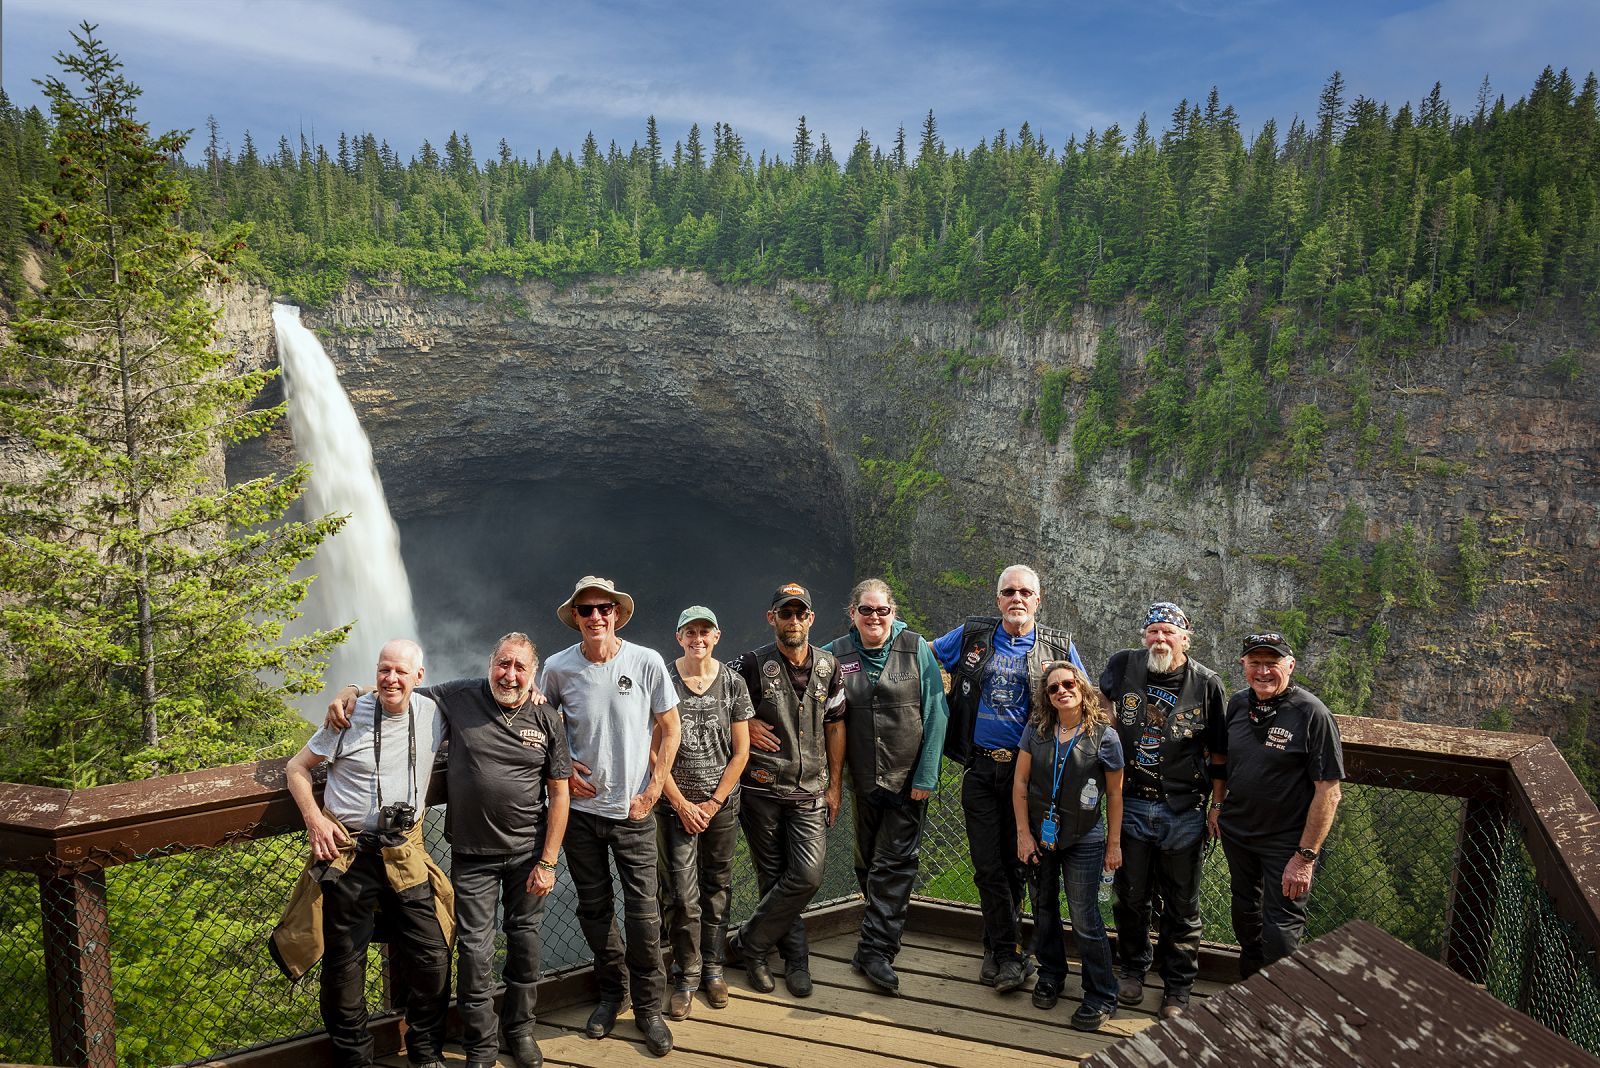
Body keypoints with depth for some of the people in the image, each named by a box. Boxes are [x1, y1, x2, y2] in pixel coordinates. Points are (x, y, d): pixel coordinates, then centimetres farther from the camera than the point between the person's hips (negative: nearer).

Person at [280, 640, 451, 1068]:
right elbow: (297, 767, 5)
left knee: (432, 959, 2)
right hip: (348, 853, -1)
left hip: (406, 855, 2)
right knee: (344, 963, 8)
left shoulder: (433, 713, -1)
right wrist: (314, 819, -8)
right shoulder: (350, 716, -6)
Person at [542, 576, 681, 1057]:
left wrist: (653, 789, -5)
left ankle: (648, 1007, 19)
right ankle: (612, 991, 35)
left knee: (643, 910, 1)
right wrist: (563, 767, -2)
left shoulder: (646, 662, -10)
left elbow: (669, 728, -1)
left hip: (633, 810, -2)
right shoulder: (558, 667, -6)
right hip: (580, 807, 2)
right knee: (593, 907, 13)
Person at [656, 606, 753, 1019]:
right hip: (676, 804, -2)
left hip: (722, 803, 2)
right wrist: (683, 805, -7)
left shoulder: (733, 683, -1)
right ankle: (686, 976, 12)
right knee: (682, 894, -4)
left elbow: (741, 751, 1)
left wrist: (713, 803, -4)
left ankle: (713, 967, 26)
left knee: (717, 886, 11)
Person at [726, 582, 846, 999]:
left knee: (807, 877, -8)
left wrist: (835, 785, 9)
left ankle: (747, 944, 10)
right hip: (762, 791, -2)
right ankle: (795, 960, 25)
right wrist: (745, 724, -9)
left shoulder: (828, 666, 4)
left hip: (810, 792, 2)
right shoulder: (753, 664, -6)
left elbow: (835, 727, 10)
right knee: (773, 878, 6)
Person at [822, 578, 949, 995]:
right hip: (864, 780, 3)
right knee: (868, 863, 14)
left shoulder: (916, 649, -6)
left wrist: (926, 776, -10)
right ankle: (884, 934, 33)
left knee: (895, 865, -3)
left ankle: (875, 949, 4)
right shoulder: (835, 655, -1)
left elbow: (935, 714, -7)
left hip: (907, 781, -2)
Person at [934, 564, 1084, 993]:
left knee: (1014, 863, 8)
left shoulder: (1059, 647, 1)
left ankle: (997, 950, 25)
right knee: (987, 864, 1)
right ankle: (1009, 953, 13)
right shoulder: (971, 635, 3)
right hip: (979, 769, 1)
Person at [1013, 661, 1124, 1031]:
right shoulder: (1036, 730, -4)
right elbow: (1020, 782, -1)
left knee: (1084, 918, -1)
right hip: (1039, 835, 3)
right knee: (1043, 908, 16)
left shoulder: (1104, 736, -10)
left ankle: (1101, 996, 14)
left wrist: (1114, 844, 0)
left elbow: (1115, 794, -2)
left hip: (1083, 840, -3)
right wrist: (1024, 833, -4)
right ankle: (1050, 974, 36)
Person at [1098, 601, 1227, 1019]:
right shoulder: (1123, 665, -5)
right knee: (1131, 896, 14)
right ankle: (1133, 968, 36)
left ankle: (1177, 985, 28)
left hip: (1184, 811, -1)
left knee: (1181, 906, 10)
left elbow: (1218, 751, 1)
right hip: (1131, 803, 1)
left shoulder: (1206, 683, -6)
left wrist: (1218, 805, 2)